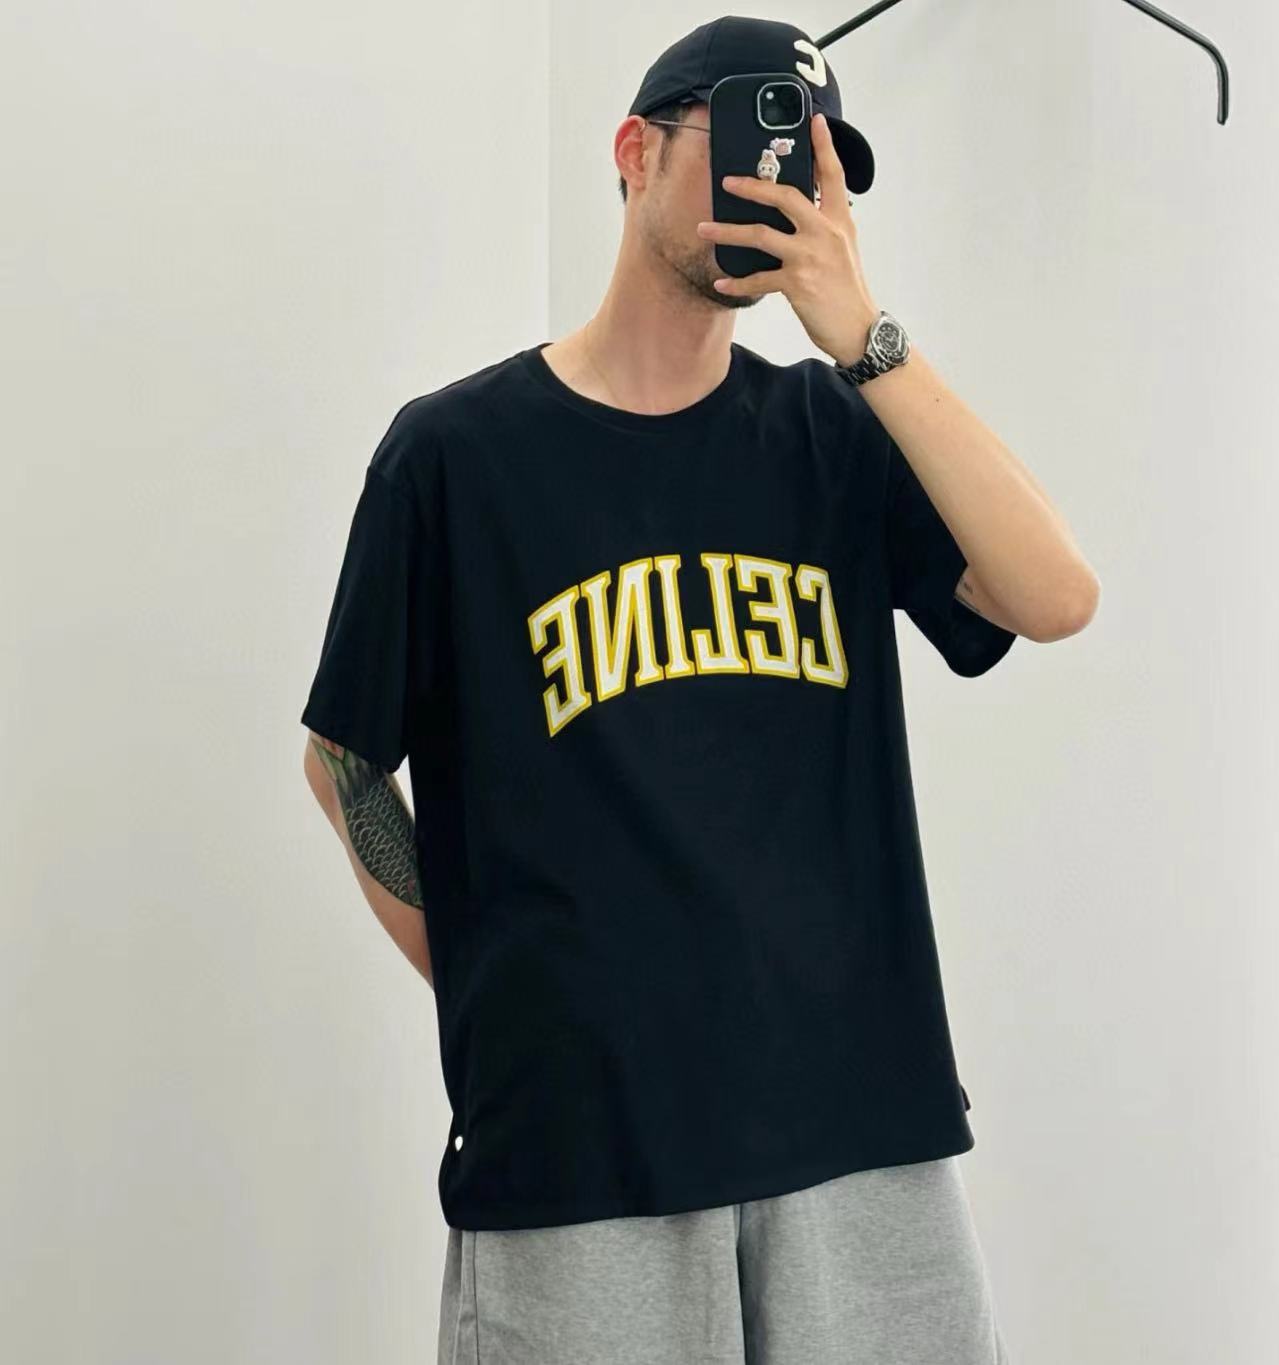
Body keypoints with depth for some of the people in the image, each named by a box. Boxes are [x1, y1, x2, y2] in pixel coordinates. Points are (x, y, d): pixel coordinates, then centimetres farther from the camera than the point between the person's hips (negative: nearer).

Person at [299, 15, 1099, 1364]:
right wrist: (485, 994, 1)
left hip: (861, 1103, 3)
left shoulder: (834, 434, 7)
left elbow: (1055, 598, -8)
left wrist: (861, 336, -13)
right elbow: (344, 756, 8)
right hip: (577, 1123, -2)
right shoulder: (456, 447, 1)